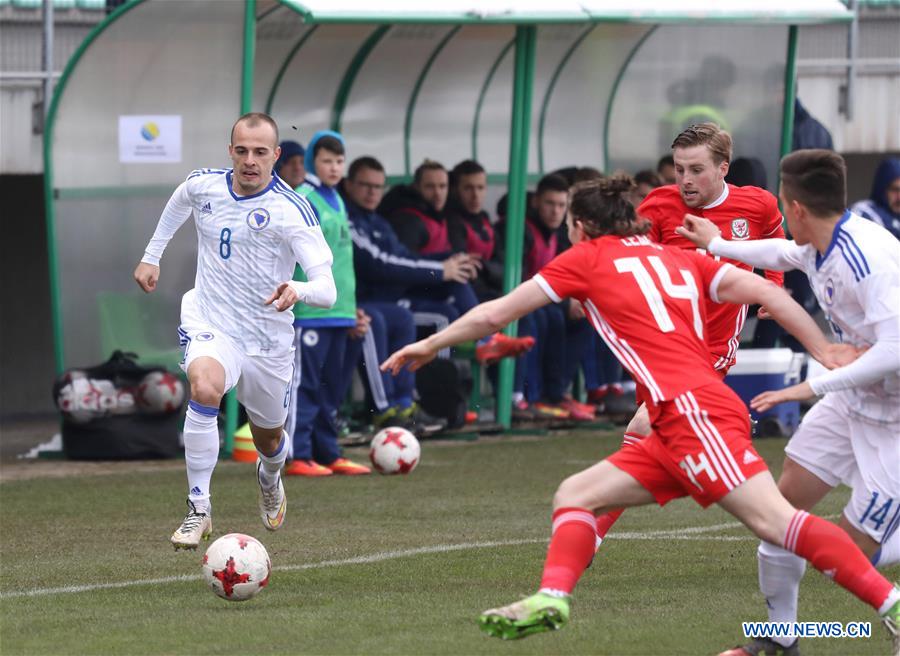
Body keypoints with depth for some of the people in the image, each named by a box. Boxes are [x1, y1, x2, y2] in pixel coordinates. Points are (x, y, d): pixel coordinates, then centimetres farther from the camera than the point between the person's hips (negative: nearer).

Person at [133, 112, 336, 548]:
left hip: (268, 340, -1)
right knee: (204, 388, -33)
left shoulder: (291, 211, -17)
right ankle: (198, 509, -25)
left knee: (269, 439, 17)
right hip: (210, 326, 1)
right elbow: (179, 202, 25)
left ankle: (269, 479, 58)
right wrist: (152, 255, 26)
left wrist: (299, 291, -47)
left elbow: (327, 290, -26)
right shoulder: (202, 186, -4)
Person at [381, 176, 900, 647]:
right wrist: (826, 353, 9)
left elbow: (494, 315, 17)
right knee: (575, 496, 13)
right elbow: (764, 291, 11)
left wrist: (430, 345, 31)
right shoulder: (679, 257, 25)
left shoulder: (588, 257, 12)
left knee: (773, 519, -20)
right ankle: (550, 599, -2)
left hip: (693, 408, -8)